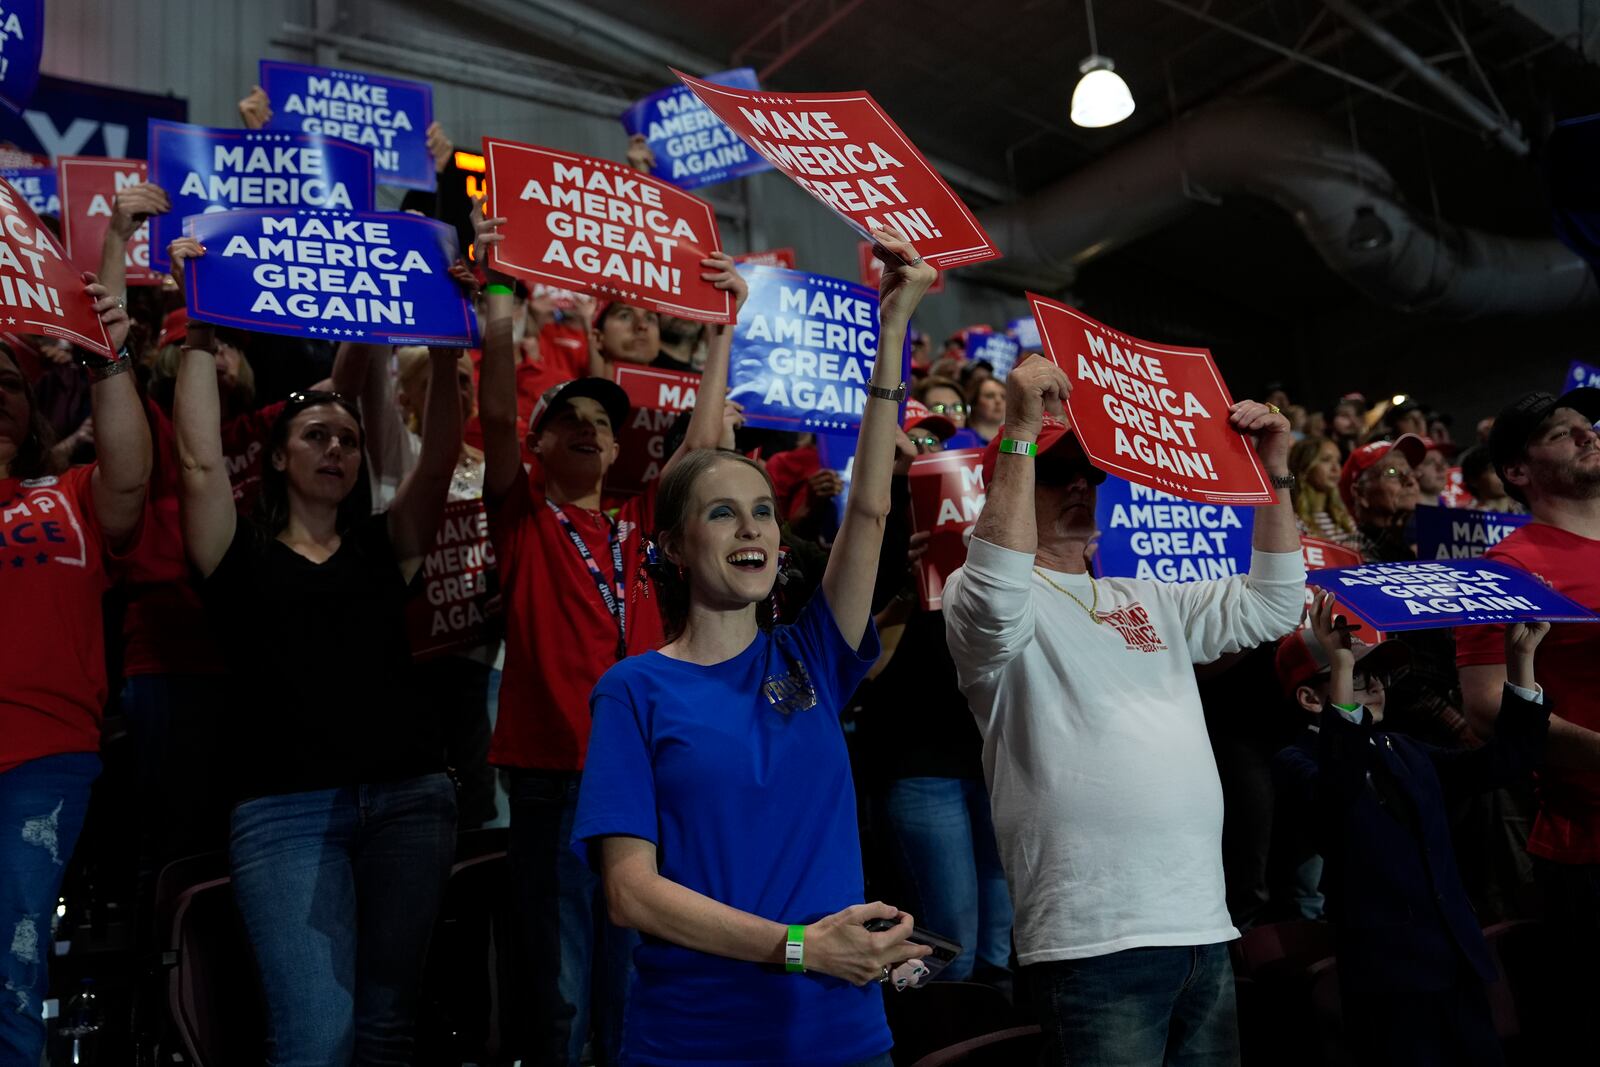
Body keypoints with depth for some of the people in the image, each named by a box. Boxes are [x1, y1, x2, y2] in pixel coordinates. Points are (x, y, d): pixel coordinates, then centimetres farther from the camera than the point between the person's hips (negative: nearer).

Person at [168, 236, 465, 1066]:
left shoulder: (385, 546, 13)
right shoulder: (240, 551, 9)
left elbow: (439, 462, 3)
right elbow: (199, 459, -4)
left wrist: (445, 351, -2)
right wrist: (201, 335, -2)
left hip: (409, 795, 3)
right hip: (284, 808, -2)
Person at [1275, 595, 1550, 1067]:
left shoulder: (1406, 753, 16)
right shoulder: (1298, 762, -6)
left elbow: (1507, 760, 13)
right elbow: (1335, 792, -29)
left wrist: (1520, 659, 4)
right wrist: (1342, 671, -36)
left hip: (1459, 965, 7)